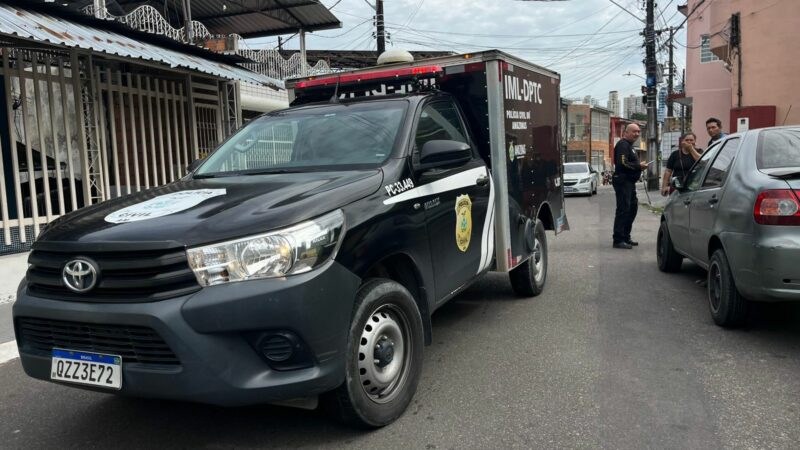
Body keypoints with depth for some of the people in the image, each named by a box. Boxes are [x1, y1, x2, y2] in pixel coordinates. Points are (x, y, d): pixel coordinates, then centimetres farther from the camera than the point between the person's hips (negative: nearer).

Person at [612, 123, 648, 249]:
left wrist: (639, 166, 8)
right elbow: (623, 163, -24)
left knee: (633, 207, 16)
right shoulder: (623, 145, -13)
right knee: (623, 210, -11)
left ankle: (626, 237, 24)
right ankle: (618, 240, -8)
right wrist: (639, 166, -15)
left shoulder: (629, 145, 22)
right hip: (623, 181, -11)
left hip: (629, 182, 11)